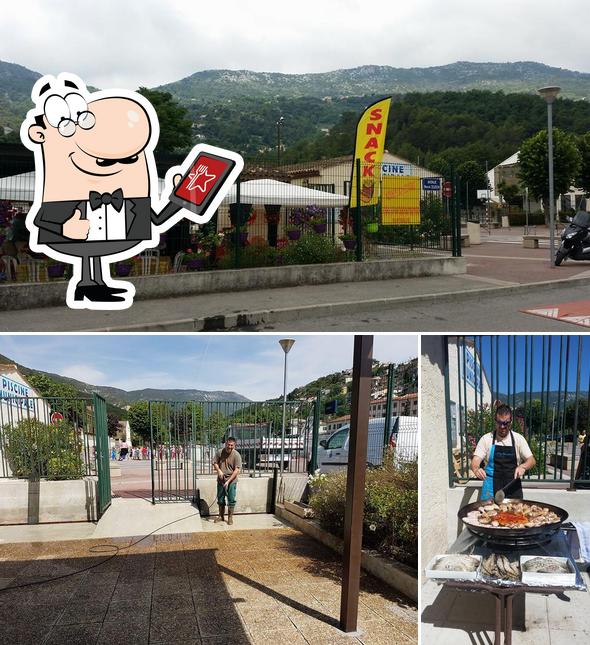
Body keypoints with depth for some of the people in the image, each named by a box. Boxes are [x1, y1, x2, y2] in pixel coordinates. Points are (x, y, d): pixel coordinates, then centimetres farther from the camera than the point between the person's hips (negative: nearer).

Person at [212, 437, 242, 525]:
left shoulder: (236, 455, -14)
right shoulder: (220, 452, -4)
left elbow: (237, 470, -16)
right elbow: (215, 463, 7)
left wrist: (228, 481, -20)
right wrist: (218, 470, -14)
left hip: (231, 481, -3)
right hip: (221, 480, 3)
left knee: (231, 500, 2)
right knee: (220, 499, 13)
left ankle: (230, 517, 16)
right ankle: (221, 516, 28)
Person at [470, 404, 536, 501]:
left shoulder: (518, 438, 3)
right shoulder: (486, 439, 1)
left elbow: (532, 461, 1)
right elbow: (475, 461, -5)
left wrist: (523, 467, -21)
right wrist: (476, 469, -28)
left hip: (513, 488, 1)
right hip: (492, 487, -1)